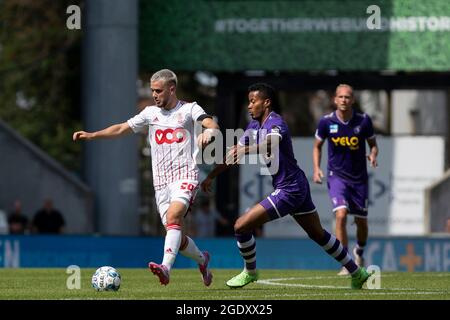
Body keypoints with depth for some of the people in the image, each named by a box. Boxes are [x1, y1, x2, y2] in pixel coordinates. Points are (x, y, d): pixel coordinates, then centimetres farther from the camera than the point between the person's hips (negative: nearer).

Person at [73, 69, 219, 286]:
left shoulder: (189, 109, 3)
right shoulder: (151, 113, 15)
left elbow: (212, 126, -13)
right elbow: (121, 129, 17)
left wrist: (208, 131, -37)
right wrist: (91, 135, 7)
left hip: (185, 176, -5)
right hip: (161, 181, 5)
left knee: (173, 217, -30)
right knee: (176, 237, 1)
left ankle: (165, 268, -43)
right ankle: (202, 259, 30)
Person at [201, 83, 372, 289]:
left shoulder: (276, 123, -19)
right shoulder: (255, 125, 10)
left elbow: (270, 143, -42)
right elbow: (234, 153, 15)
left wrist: (244, 150, -58)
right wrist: (211, 176, 10)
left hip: (288, 190, -10)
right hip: (298, 186, 10)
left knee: (241, 226, -10)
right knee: (318, 234, 22)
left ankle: (250, 272, 12)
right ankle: (357, 273, 32)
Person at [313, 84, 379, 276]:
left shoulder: (363, 121, -7)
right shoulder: (326, 122, -6)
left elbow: (373, 144, 7)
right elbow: (317, 146, 9)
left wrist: (373, 155, -16)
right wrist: (316, 169, -4)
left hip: (359, 178, 2)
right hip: (337, 176, -1)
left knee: (361, 222, 10)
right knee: (341, 215, -22)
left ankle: (359, 253, 43)